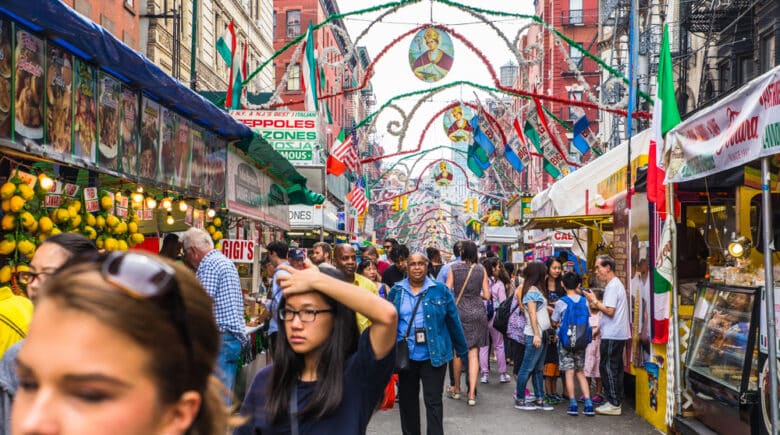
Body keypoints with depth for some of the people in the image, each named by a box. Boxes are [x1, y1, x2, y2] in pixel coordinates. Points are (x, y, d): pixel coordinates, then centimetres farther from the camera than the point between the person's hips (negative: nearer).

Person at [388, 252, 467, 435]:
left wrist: (462, 350, 5)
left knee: (433, 401, 0)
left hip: (433, 355, -2)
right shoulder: (396, 290, 3)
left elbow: (453, 321, 2)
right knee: (407, 400, 13)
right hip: (405, 355, 2)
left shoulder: (440, 290, -2)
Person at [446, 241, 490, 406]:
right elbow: (487, 295, 1)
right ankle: (472, 393, -2)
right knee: (473, 353, 2)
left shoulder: (454, 268, -3)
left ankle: (457, 389, 24)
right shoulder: (481, 269, 0)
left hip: (458, 311, -1)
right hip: (477, 312, 1)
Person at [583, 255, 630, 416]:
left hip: (612, 336, -10)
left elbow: (610, 311, -21)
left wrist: (595, 301, -11)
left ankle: (613, 404, -2)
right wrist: (596, 306, 12)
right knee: (616, 368, 13)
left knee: (608, 368, -5)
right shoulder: (616, 284, 17)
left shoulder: (612, 286, -15)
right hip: (617, 334, 10)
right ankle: (617, 402, 19)